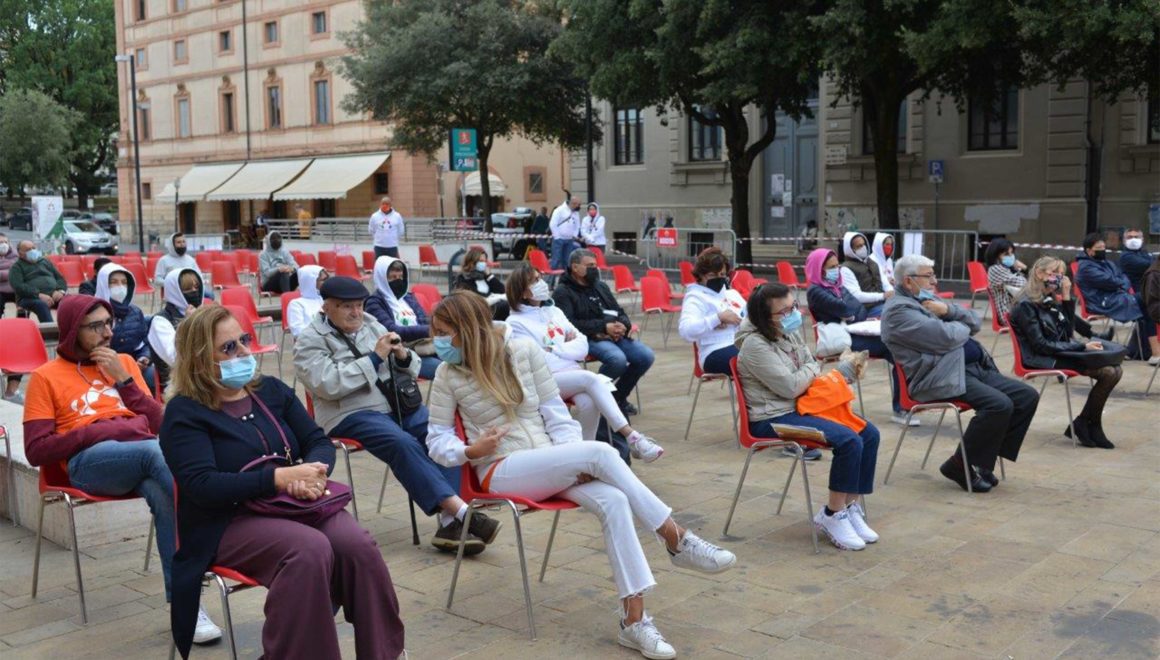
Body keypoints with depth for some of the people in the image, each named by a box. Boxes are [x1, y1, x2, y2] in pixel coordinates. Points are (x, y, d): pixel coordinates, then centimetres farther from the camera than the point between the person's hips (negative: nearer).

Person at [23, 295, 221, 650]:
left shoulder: (125, 362, 24)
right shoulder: (46, 377, 14)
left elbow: (158, 424, 15)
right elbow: (36, 451, 6)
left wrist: (124, 380, 4)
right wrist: (94, 431, -6)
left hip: (144, 452, 3)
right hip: (89, 462, -3)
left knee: (162, 495, -36)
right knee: (155, 452, -37)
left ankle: (185, 600, -36)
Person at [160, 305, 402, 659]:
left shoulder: (272, 390, 14)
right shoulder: (184, 413, -3)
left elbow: (320, 442, 11)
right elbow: (202, 487, -16)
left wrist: (312, 472, -15)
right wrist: (280, 478, -24)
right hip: (230, 522, -5)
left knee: (358, 546, -24)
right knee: (309, 549, -34)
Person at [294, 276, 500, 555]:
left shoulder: (372, 325, 16)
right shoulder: (310, 341, 2)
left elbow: (411, 369, 20)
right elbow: (328, 384, -16)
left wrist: (403, 356, -4)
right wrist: (375, 357, -15)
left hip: (397, 404, 5)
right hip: (351, 414, -5)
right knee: (403, 444, -34)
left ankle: (449, 522, -29)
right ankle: (461, 512, -35)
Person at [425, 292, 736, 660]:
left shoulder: (524, 351, 3)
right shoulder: (448, 375, 1)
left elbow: (555, 413, 5)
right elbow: (437, 441, 5)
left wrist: (575, 461, -10)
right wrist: (470, 451, -16)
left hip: (552, 467, 3)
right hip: (501, 473, -3)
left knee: (613, 501, -28)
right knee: (600, 452, -27)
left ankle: (634, 620, -30)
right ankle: (677, 540, -18)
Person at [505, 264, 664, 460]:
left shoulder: (554, 311, 19)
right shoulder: (516, 322, 1)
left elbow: (582, 346, 12)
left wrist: (553, 350, -3)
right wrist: (567, 347, 1)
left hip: (574, 373, 5)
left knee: (588, 403, -31)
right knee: (592, 379, -31)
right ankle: (631, 437, -36)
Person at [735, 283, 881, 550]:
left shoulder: (790, 333, 11)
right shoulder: (755, 345, -16)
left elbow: (813, 368, 19)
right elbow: (790, 387, -20)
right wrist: (816, 368, -2)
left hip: (801, 407, 9)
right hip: (773, 419, -9)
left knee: (869, 433, -7)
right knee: (849, 440, -25)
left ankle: (851, 506, 0)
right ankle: (833, 515, -11)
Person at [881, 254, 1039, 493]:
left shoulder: (929, 300, 22)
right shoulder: (899, 310, -9)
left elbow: (974, 322, 17)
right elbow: (946, 338, -19)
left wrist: (948, 310, -1)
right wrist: (962, 327, 3)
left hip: (975, 367, 10)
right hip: (941, 378, -10)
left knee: (1027, 396, -2)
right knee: (999, 404, -26)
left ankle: (987, 457, 5)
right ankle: (960, 465, -9)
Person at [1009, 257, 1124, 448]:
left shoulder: (1051, 300, 14)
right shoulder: (1026, 305, -11)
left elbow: (1068, 332, 13)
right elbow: (1040, 345, -16)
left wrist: (1067, 297, 5)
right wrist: (1082, 347, -17)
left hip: (1060, 352, 8)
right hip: (1042, 360, -8)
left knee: (1115, 370, -11)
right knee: (1107, 372, -20)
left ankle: (1087, 425, -5)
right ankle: (1084, 424, -6)